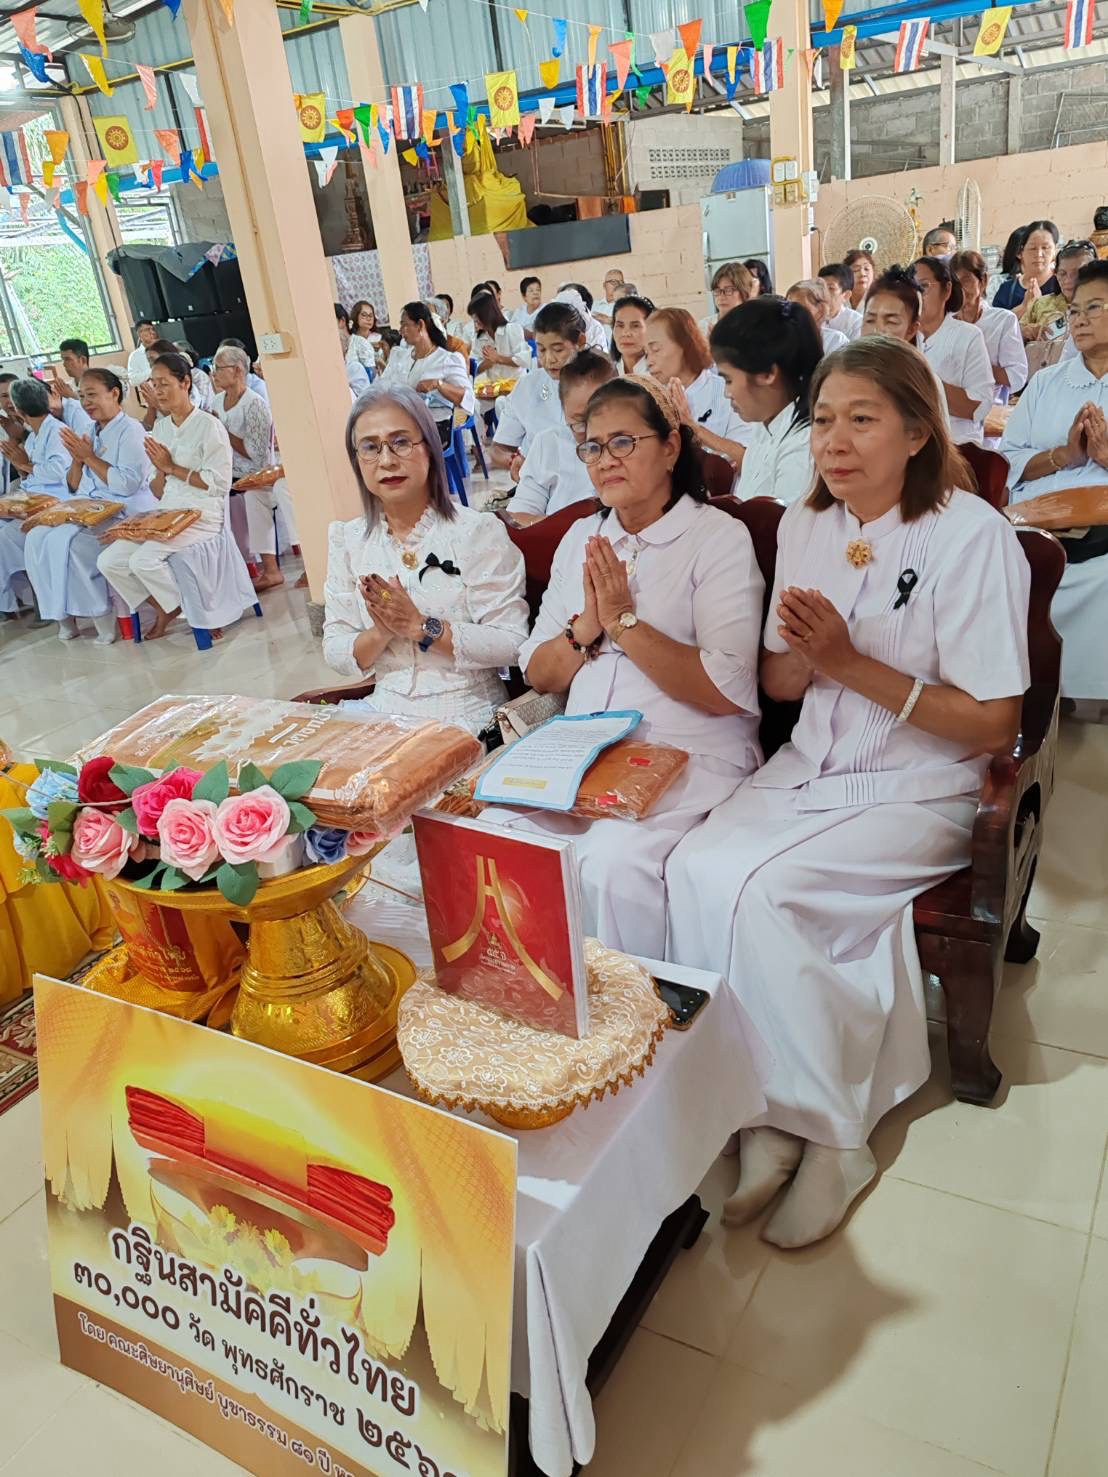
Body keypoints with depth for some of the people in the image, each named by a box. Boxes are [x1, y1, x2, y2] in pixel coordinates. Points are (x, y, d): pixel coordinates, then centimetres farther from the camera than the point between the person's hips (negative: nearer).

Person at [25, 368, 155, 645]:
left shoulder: (130, 430, -6)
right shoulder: (92, 432, 18)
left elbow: (128, 484, -19)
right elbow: (74, 488, 19)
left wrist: (89, 457, -12)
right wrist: (77, 459, -1)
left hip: (123, 511, -8)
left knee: (65, 542, -27)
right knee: (37, 538, -13)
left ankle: (101, 616, -15)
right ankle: (65, 613, -6)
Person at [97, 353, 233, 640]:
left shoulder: (209, 426, -7)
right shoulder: (160, 427, 13)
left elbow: (220, 484, -14)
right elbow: (158, 494, 15)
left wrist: (172, 467, -11)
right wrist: (160, 469, -7)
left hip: (202, 516, -7)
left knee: (143, 559, -26)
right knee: (108, 562, -6)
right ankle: (163, 608, 13)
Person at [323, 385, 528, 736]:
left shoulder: (478, 531, -6)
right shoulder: (347, 540, 7)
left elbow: (513, 643, -11)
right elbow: (335, 653, 6)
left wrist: (421, 626, -19)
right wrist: (381, 633, -14)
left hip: (466, 714, -4)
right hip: (385, 707, 4)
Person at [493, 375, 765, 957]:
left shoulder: (719, 538, -2)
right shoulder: (581, 538, 17)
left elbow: (729, 691, -14)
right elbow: (537, 674, 14)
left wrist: (623, 621, -13)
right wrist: (587, 627, -6)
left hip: (690, 757, -5)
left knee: (612, 861, -31)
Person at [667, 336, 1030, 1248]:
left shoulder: (971, 533, -12)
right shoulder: (806, 525, 6)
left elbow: (995, 726, -14)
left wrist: (851, 662, -20)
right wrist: (801, 651, -14)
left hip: (918, 792, -5)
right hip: (810, 770, 6)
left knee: (760, 891, -26)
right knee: (696, 869, -22)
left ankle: (827, 1130, -4)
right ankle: (767, 1110, -7)